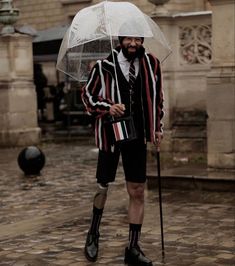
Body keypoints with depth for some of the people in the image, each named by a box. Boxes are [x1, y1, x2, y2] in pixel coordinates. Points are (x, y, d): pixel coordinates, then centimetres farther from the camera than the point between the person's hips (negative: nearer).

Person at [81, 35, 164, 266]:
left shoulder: (151, 64, 2)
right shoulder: (104, 66, -8)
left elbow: (157, 97, 13)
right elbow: (87, 94, 1)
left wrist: (158, 127, 9)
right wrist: (108, 108, -16)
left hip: (137, 136, 2)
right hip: (110, 134, -2)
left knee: (137, 192, 2)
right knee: (103, 186, 9)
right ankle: (93, 234, 35)